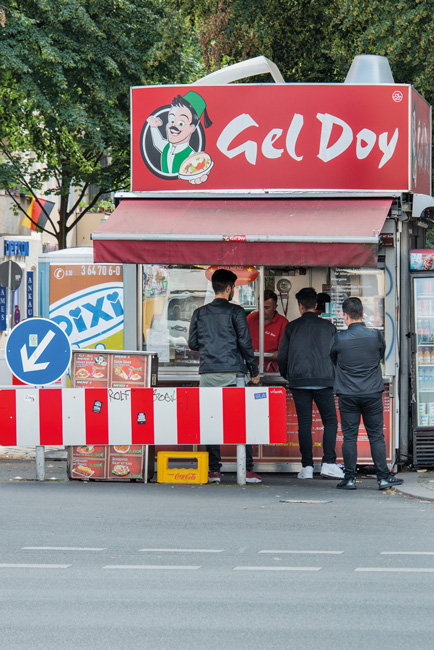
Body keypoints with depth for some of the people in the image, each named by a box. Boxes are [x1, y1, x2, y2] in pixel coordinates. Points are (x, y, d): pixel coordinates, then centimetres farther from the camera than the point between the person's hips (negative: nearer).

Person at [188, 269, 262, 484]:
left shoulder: (200, 313, 8)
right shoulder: (235, 312, -2)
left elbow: (192, 343, 10)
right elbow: (245, 343, -5)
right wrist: (254, 370, 4)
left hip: (208, 373, 3)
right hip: (232, 373, -3)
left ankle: (214, 470, 1)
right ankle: (248, 470, -4)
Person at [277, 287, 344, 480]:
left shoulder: (291, 327, 5)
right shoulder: (328, 327, 5)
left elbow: (282, 356, 6)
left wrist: (287, 376, 23)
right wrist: (333, 375, 26)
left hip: (299, 381, 1)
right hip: (323, 379, 0)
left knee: (304, 423, 3)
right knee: (330, 421, 4)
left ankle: (307, 466, -1)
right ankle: (328, 462, -9)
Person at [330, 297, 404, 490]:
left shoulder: (339, 338, -8)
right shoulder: (376, 336, -4)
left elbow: (333, 360, 9)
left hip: (348, 395, -1)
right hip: (373, 394, 1)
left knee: (349, 436, 4)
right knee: (376, 436, 7)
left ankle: (349, 479, 5)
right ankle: (383, 477, 6)